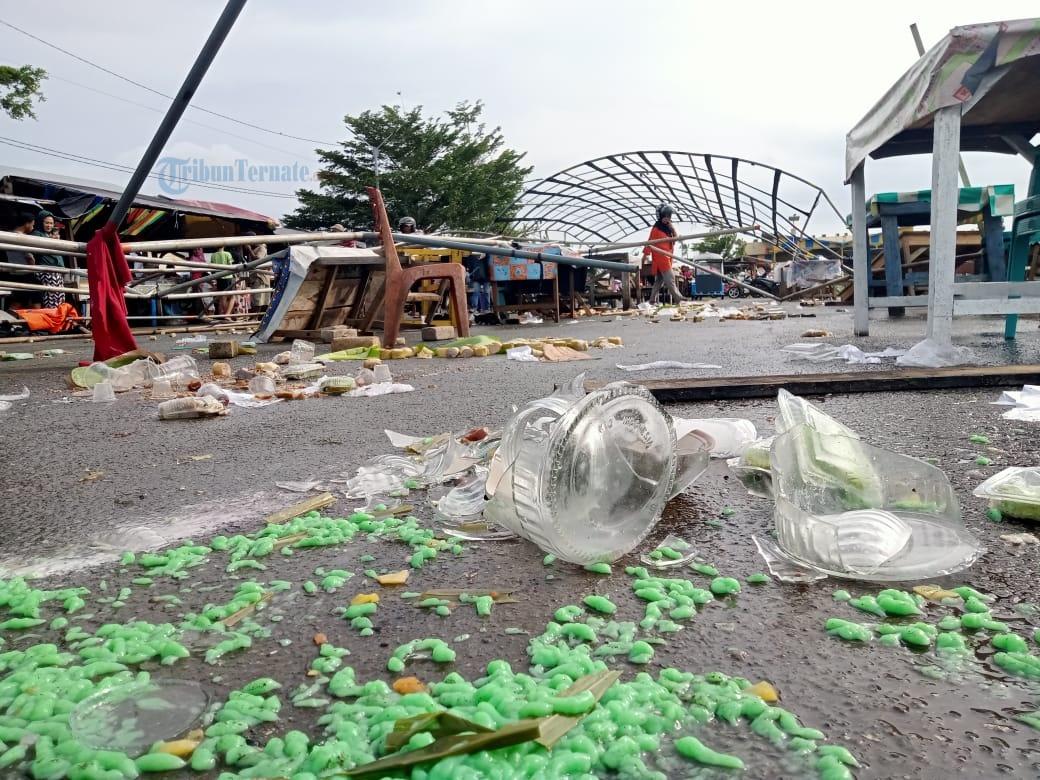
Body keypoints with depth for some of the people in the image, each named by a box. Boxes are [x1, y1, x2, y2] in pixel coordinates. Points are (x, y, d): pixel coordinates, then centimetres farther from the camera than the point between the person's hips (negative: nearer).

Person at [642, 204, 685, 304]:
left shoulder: (668, 227, 14)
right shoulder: (656, 228, -9)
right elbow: (650, 242, -10)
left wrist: (672, 229, -6)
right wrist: (645, 255, -10)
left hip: (667, 257, 9)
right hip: (660, 258, -9)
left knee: (659, 281, 10)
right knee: (670, 280, -9)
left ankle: (653, 301, 13)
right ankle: (679, 300, -9)